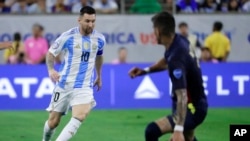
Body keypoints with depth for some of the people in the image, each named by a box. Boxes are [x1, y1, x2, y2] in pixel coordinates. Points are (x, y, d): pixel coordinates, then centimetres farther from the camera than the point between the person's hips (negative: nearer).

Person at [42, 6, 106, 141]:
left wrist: (99, 76, 30)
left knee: (80, 116, -25)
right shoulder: (68, 36, -11)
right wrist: (51, 69, -14)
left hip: (84, 86, 1)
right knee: (53, 121, 6)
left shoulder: (99, 39, -1)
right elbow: (51, 52, 2)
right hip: (64, 84, -1)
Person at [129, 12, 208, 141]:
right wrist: (146, 70, 8)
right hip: (195, 104, 10)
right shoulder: (180, 41, -4)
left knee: (152, 131, -28)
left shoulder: (177, 57, -31)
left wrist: (178, 129, -46)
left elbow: (182, 97, -39)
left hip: (192, 108, -10)